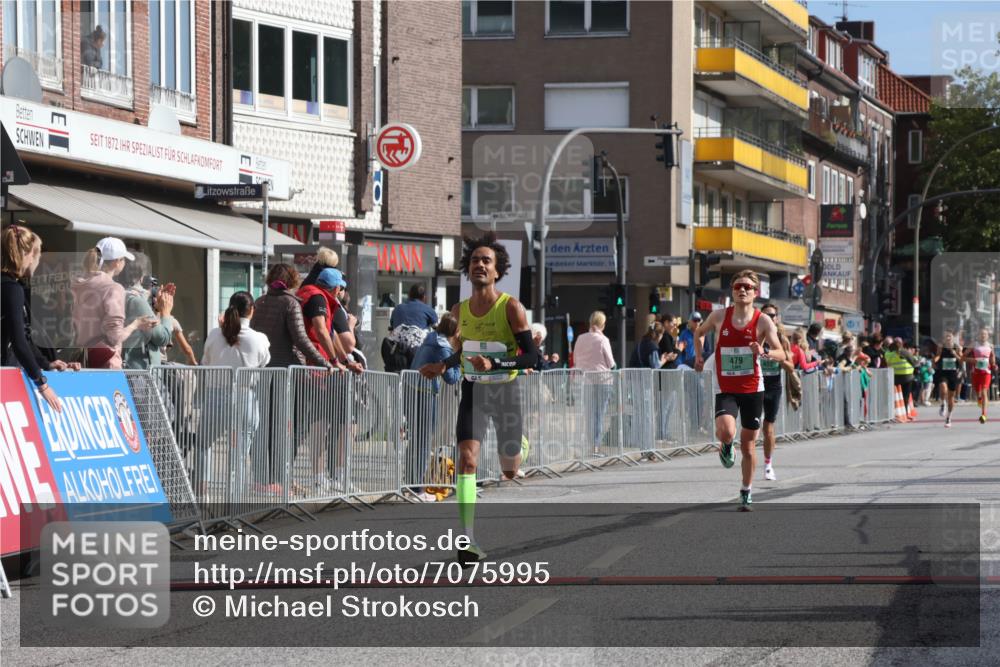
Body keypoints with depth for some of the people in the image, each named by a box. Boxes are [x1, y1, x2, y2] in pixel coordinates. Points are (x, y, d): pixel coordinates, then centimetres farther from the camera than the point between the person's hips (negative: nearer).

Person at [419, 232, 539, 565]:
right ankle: (467, 540, -24)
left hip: (506, 390, -2)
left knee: (510, 471, 12)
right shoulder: (460, 310, 1)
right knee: (467, 458, -19)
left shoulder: (511, 307, -14)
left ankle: (523, 446, 53)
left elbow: (531, 356, -17)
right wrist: (444, 366, 4)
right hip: (473, 390, 2)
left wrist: (494, 364, -29)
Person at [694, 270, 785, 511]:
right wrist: (699, 356, 10)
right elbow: (699, 333, 20)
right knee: (725, 432, -27)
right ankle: (727, 446, 11)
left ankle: (746, 492, 26)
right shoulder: (719, 316, -1)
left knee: (748, 445, 8)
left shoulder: (763, 322, -6)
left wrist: (764, 352, -30)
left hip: (752, 388, 0)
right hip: (725, 389, 0)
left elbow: (781, 354, -11)